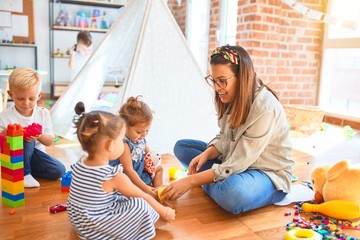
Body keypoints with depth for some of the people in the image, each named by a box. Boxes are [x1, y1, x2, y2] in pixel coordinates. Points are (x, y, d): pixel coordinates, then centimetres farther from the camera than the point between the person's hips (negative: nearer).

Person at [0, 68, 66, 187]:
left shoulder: (43, 113, -3)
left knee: (59, 170, -18)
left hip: (35, 153, 3)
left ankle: (25, 169, 0)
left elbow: (50, 142, -4)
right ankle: (24, 174, -16)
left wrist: (39, 136, -26)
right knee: (27, 141, -34)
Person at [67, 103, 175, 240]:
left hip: (78, 220, 8)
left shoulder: (79, 165, -6)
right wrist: (164, 212, 3)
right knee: (141, 206, -12)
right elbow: (144, 197, -13)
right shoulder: (114, 177, -25)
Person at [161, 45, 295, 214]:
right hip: (235, 163, 7)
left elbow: (236, 164, -28)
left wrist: (190, 181, -27)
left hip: (269, 174, -7)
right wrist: (206, 154, -15)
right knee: (181, 147, 4)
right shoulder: (233, 99, -6)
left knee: (232, 194, -39)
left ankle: (210, 186, -6)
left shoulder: (265, 108, -29)